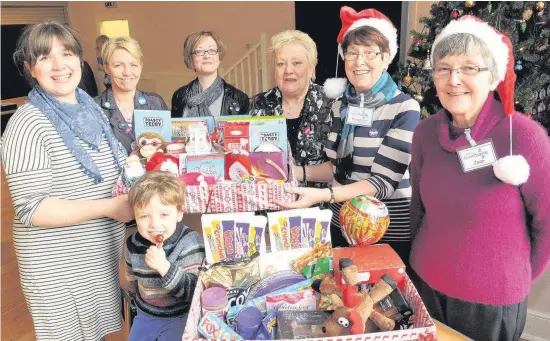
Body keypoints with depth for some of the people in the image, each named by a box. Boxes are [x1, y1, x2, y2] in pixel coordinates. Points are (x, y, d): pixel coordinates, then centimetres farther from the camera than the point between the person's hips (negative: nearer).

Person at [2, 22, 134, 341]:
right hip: (59, 264, -6)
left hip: (105, 249, 6)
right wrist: (110, 207, -25)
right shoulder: (28, 124, -19)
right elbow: (31, 209, -24)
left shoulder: (93, 109, 3)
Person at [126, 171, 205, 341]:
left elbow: (193, 290, -30)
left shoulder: (190, 243, -25)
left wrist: (164, 266, -40)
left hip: (181, 315, -5)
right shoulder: (133, 244, -9)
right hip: (146, 314, 5)